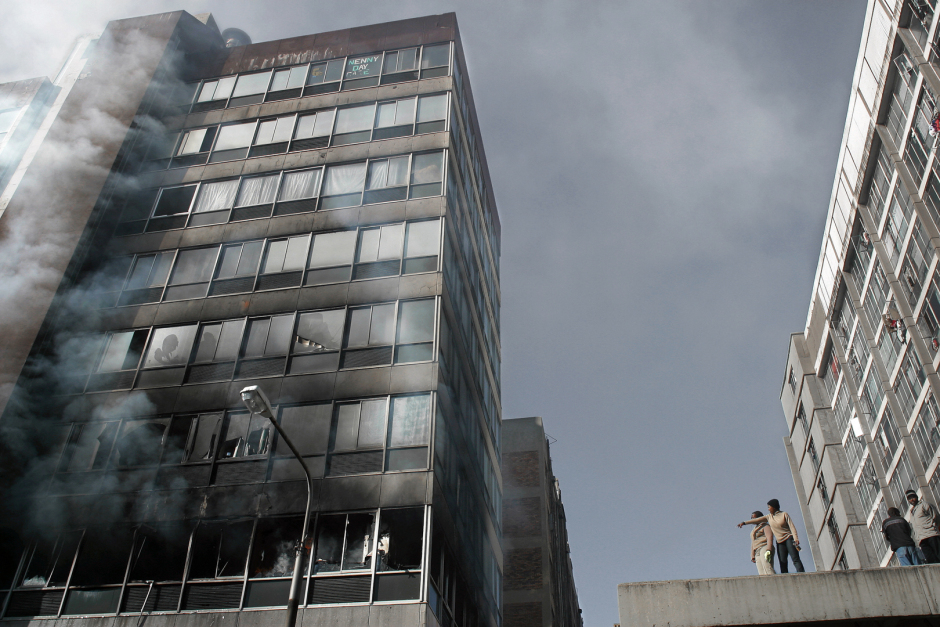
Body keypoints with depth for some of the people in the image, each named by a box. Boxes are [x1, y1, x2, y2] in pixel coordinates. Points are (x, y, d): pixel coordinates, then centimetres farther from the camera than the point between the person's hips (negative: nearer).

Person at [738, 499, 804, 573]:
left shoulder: (784, 514, 1)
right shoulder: (769, 517, 14)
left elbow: (792, 526, -6)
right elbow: (757, 520, 13)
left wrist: (795, 538, -18)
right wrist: (744, 523, 9)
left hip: (789, 539, -4)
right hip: (780, 542, 5)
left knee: (795, 560, -17)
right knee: (782, 563, -7)